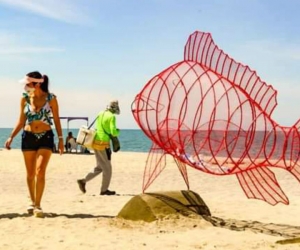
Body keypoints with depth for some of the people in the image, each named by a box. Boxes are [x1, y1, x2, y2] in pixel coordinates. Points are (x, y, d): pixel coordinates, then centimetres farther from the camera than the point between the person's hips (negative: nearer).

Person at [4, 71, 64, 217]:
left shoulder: (50, 98, -5)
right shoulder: (25, 98, 2)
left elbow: (56, 120, 2)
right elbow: (21, 121, 7)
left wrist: (60, 139, -2)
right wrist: (11, 137, 0)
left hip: (46, 137, -2)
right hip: (28, 137, 3)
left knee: (40, 171, -14)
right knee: (30, 173, 8)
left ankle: (37, 205, -7)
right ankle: (32, 201, 27)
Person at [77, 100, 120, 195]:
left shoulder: (100, 114, 11)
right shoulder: (111, 116, -12)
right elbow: (113, 132, -18)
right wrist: (118, 131, 4)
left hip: (96, 142, 8)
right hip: (103, 143, -8)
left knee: (99, 167, 18)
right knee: (107, 168, 6)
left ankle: (83, 181, 10)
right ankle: (104, 190, 12)